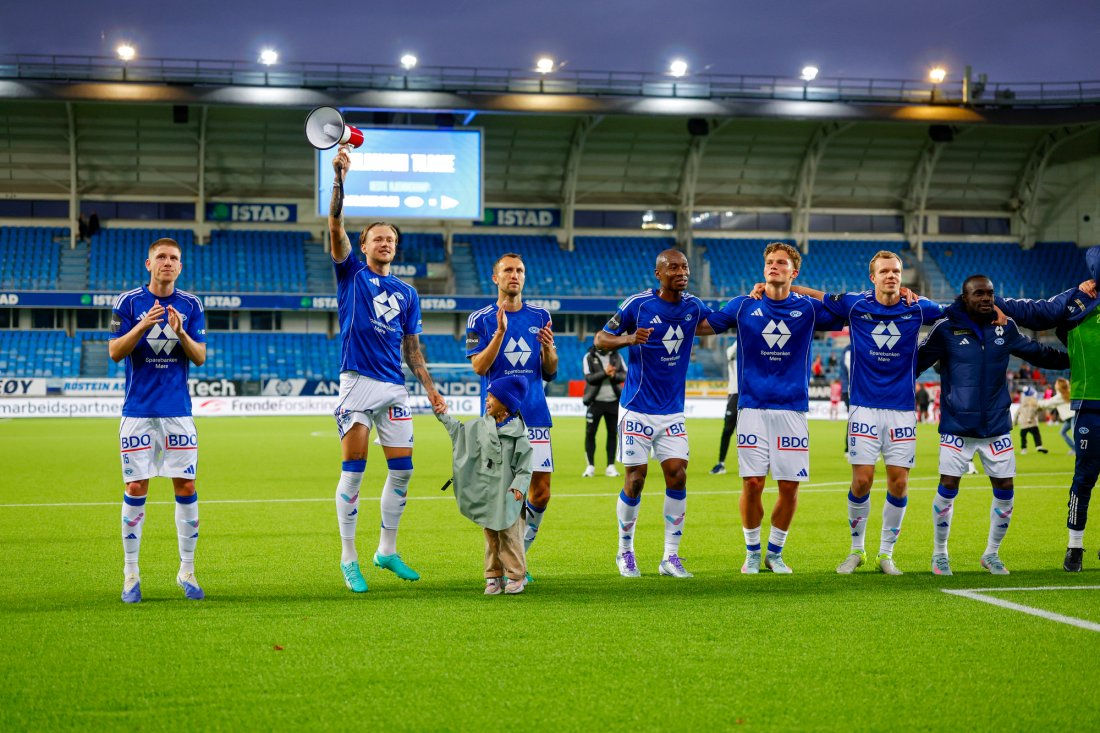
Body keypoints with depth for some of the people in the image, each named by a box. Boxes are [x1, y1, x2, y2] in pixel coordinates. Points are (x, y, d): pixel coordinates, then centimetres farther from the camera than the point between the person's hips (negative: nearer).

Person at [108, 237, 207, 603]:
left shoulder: (191, 305, 4)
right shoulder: (128, 302, -1)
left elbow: (200, 357, 1)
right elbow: (115, 352, -5)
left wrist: (180, 332, -18)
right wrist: (142, 327, -21)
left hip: (178, 411, 2)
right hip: (138, 410, -2)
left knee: (186, 488, 0)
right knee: (136, 489, -2)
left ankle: (187, 570, 11)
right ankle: (131, 574, 8)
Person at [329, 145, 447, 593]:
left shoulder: (407, 294, 16)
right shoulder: (352, 274, 6)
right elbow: (335, 226, -8)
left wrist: (430, 387, 8)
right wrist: (340, 178, -18)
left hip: (395, 387, 4)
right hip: (357, 383, -4)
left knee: (402, 469, 4)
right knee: (353, 470, -6)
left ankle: (387, 551, 18)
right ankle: (349, 559, -1)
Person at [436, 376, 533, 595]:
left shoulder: (517, 433, -10)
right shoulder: (480, 426, 5)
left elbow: (524, 467, -9)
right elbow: (459, 430, 23)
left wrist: (518, 487, -20)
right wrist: (443, 416, 21)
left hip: (507, 495, -5)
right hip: (486, 494, 5)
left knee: (509, 535, -1)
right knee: (491, 536, 9)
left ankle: (516, 576, 8)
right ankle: (494, 577, 14)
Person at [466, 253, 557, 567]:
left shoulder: (540, 316, 11)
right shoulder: (480, 319, 2)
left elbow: (550, 372, 13)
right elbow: (479, 367, -8)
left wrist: (548, 347, -8)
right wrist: (500, 333, -20)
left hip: (536, 417, 3)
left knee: (541, 491, -1)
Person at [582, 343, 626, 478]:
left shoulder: (616, 356, 7)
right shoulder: (589, 357, -2)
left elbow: (625, 375, 1)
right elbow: (589, 378, -13)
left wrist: (614, 375, -20)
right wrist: (605, 373, -26)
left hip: (613, 402, 3)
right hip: (595, 401, -3)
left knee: (612, 433, 3)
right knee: (590, 433, -3)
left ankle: (611, 467, 9)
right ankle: (590, 467, 5)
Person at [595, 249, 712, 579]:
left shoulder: (692, 306, 3)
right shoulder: (637, 304, -10)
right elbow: (600, 340, -4)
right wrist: (630, 339, -24)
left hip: (673, 410, 4)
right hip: (638, 409, -4)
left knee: (677, 475, -5)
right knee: (636, 478, -3)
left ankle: (670, 557, 4)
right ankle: (625, 551, 17)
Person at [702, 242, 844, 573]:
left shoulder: (808, 308, 5)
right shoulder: (743, 306, 5)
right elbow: (701, 326, 11)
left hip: (793, 409, 1)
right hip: (753, 407, -1)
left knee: (790, 486, 0)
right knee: (752, 483, -5)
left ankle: (775, 552, 19)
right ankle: (752, 552, 14)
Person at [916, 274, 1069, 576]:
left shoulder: (1005, 327, 2)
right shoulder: (946, 328, -9)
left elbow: (1037, 353, 16)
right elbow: (918, 361, -4)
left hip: (997, 424, 4)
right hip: (957, 425, -4)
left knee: (1005, 489, 4)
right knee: (948, 487, -5)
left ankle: (991, 554, 23)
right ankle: (939, 554, 14)